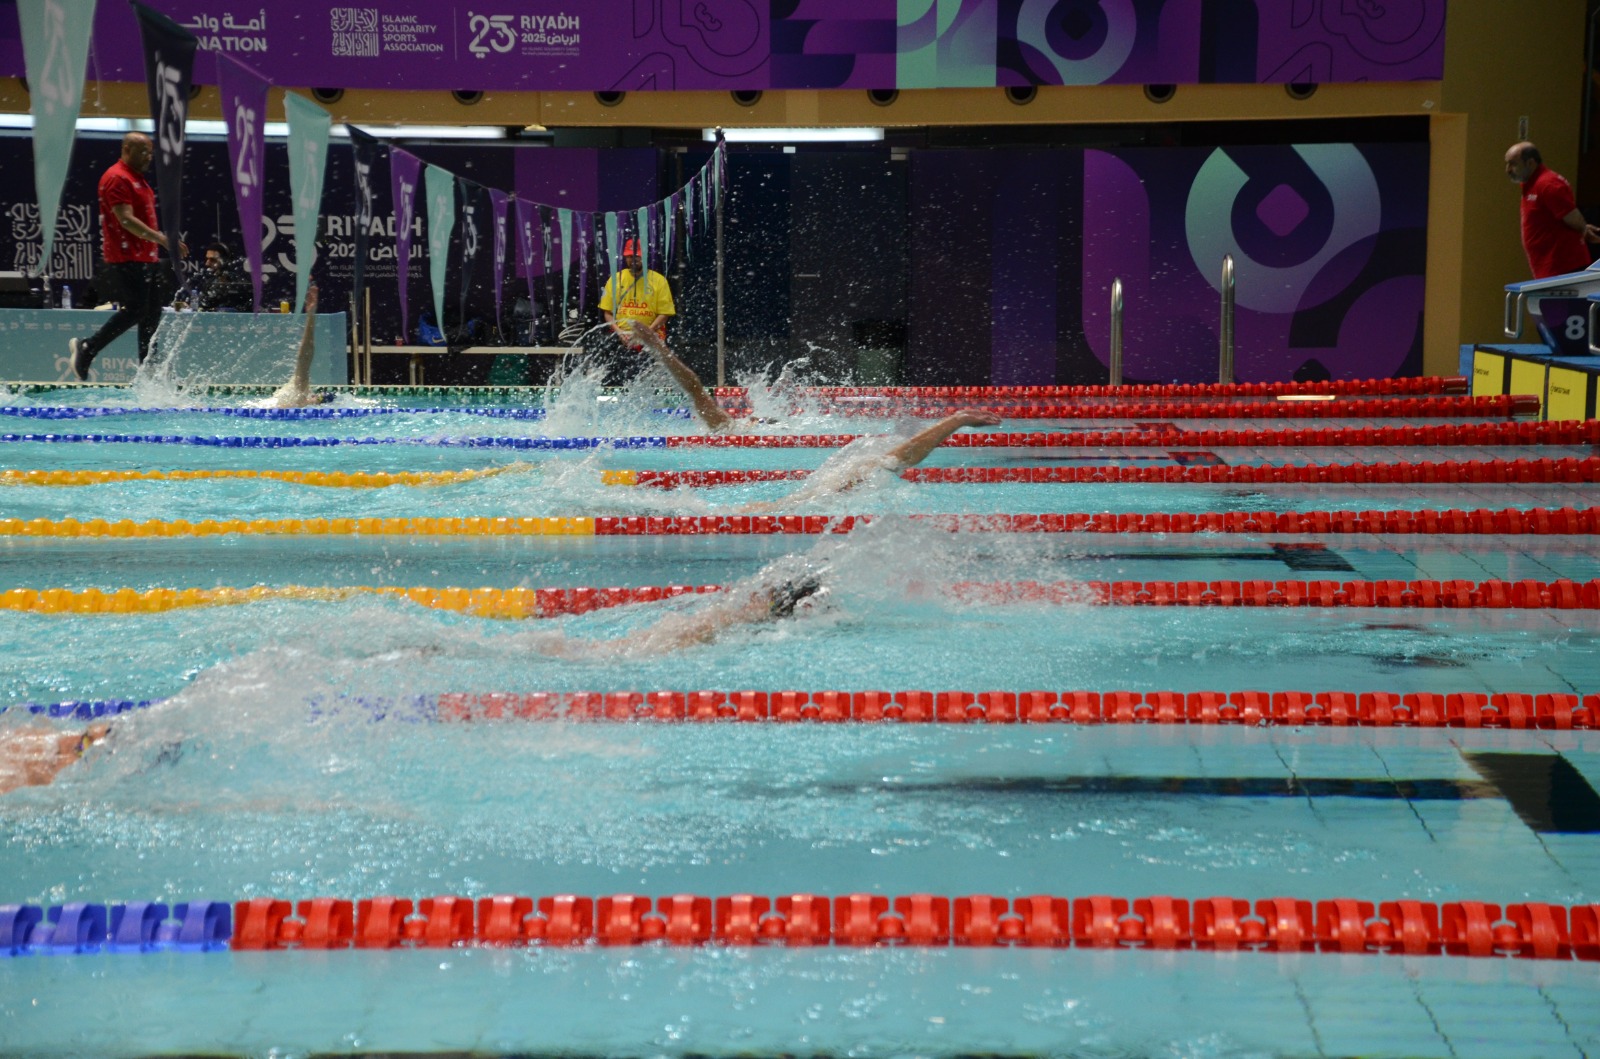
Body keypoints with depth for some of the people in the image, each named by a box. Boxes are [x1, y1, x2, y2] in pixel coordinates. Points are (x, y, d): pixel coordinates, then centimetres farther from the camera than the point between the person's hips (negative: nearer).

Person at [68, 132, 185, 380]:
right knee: (135, 310, -13)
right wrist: (162, 239, -24)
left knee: (152, 313, 7)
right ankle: (86, 348, -2)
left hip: (146, 258, 10)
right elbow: (126, 220, -20)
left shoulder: (138, 179, 20)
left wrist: (162, 246, 20)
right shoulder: (117, 178, -11)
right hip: (127, 259, -10)